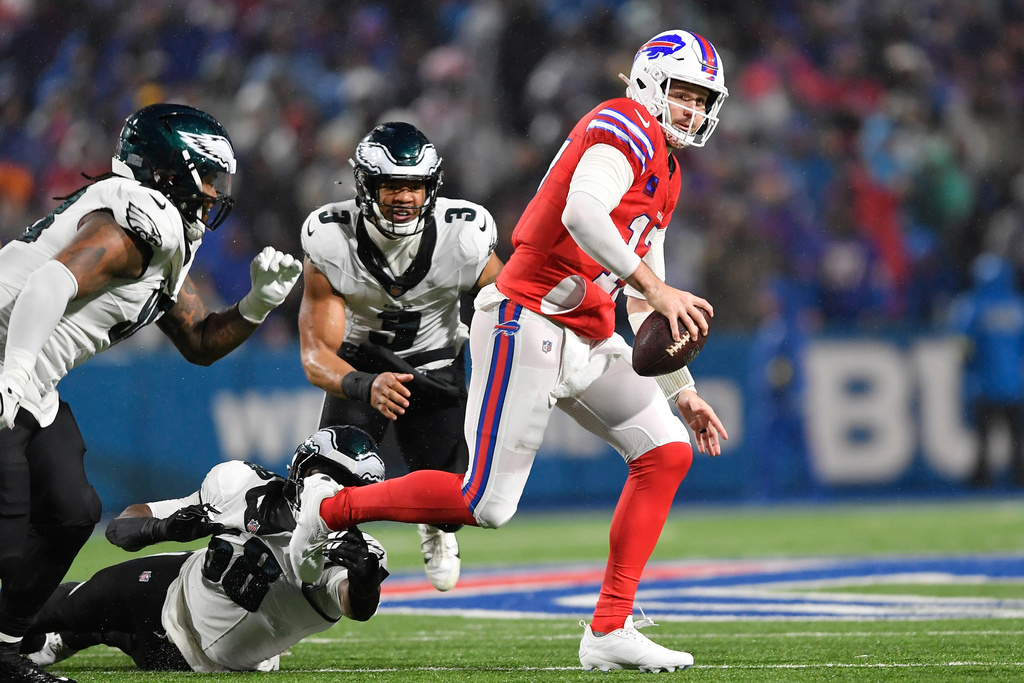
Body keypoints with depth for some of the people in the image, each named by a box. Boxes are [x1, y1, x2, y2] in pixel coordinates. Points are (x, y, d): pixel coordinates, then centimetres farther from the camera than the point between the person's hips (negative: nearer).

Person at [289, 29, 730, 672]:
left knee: (667, 451, 1)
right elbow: (580, 212, -29)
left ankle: (609, 630, 3)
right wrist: (654, 287, -27)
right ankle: (332, 511, 10)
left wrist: (682, 391, 21)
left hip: (589, 342, 10)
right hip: (527, 328, -10)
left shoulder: (665, 175, 20)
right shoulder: (624, 128, -9)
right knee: (487, 505, -11)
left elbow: (644, 307, 24)